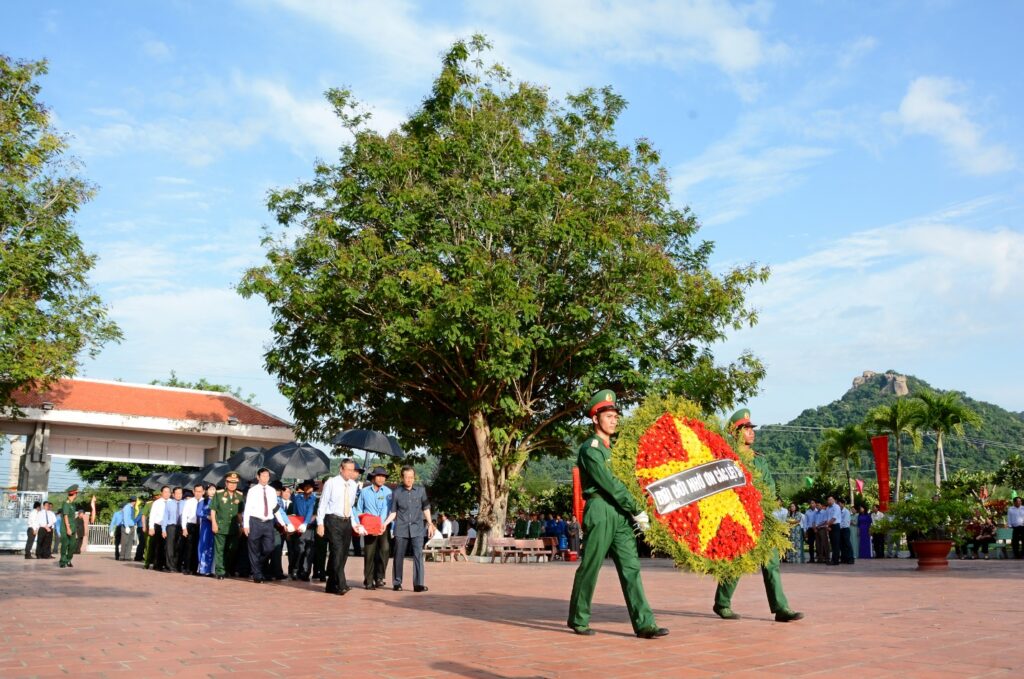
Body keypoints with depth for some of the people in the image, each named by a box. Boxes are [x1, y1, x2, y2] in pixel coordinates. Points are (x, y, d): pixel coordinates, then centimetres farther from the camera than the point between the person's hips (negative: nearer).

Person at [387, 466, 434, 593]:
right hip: (401, 529, 0)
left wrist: (430, 524, 9)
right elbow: (393, 512, 5)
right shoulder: (397, 492, 1)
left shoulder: (421, 490, 4)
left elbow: (426, 509, 11)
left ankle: (418, 584, -6)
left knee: (418, 555, -6)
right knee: (399, 556, 6)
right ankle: (397, 583, 16)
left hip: (417, 528, 0)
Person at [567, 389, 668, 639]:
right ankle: (578, 619, 15)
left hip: (620, 515, 8)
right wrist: (636, 510, -14)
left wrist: (633, 512, 9)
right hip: (600, 512, -7)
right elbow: (609, 484, -14)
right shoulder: (590, 449, -8)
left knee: (631, 567, 1)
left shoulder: (614, 448, 19)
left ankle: (644, 624, 0)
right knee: (589, 568, 1)